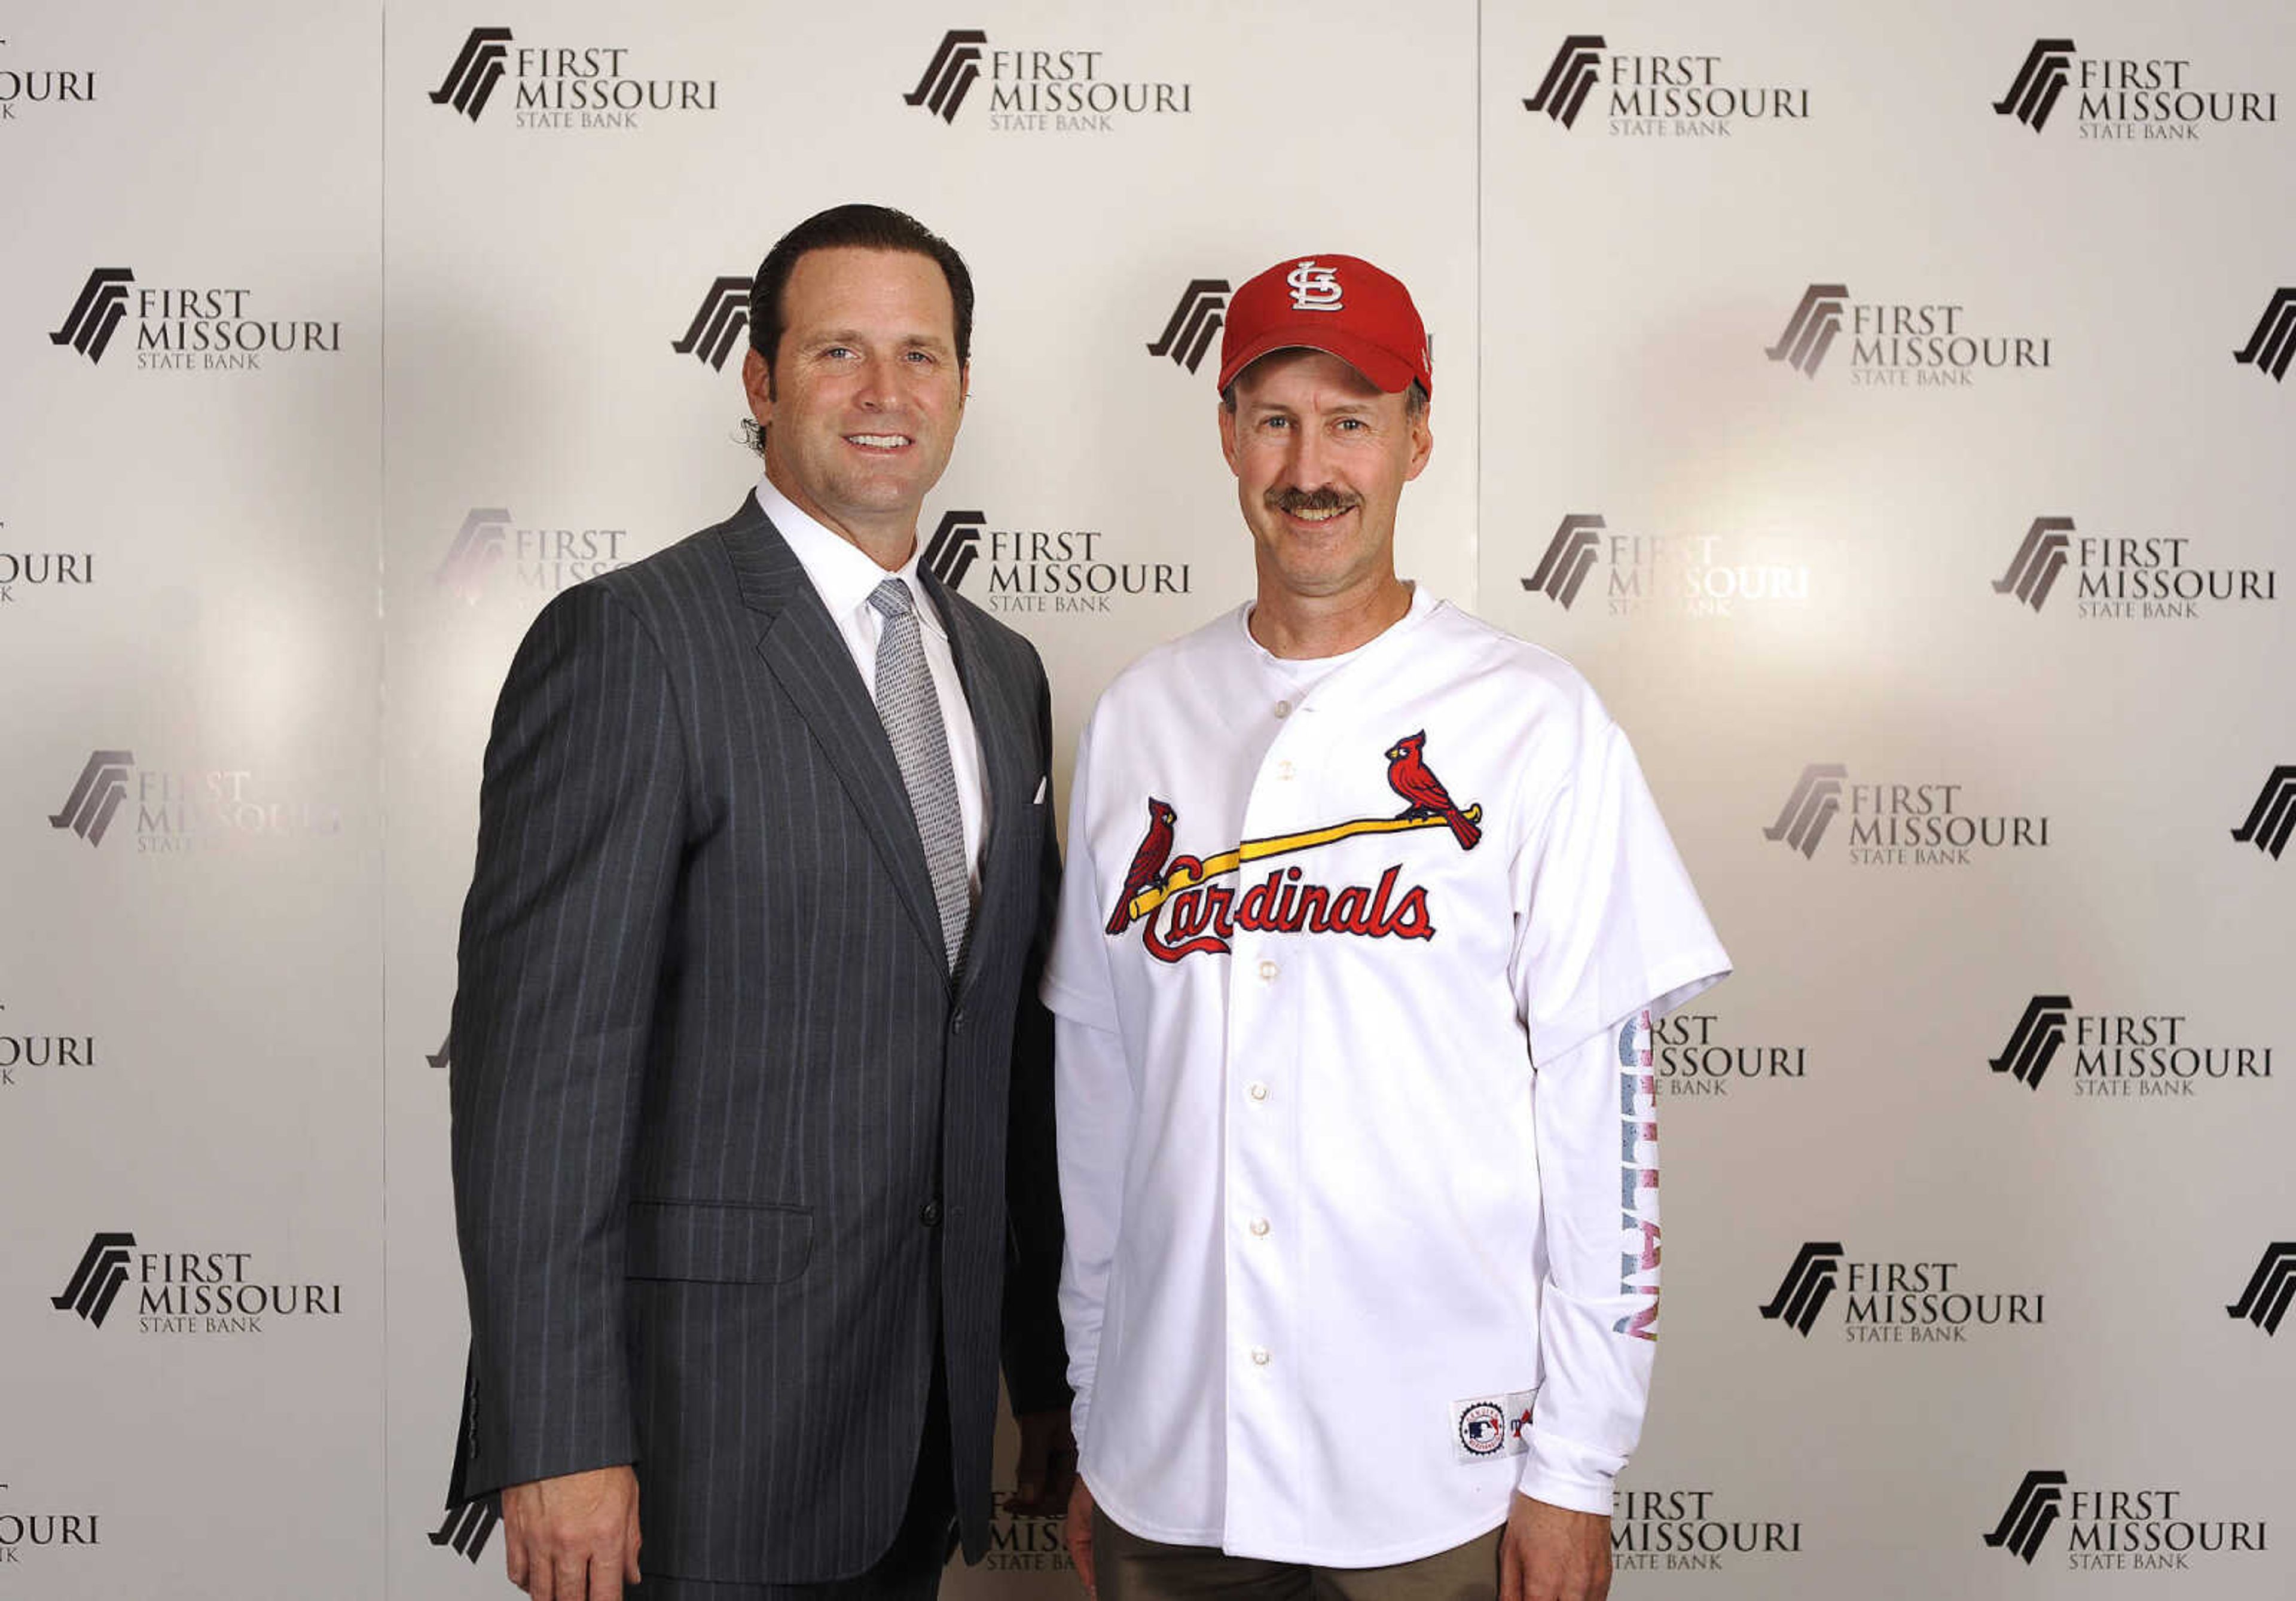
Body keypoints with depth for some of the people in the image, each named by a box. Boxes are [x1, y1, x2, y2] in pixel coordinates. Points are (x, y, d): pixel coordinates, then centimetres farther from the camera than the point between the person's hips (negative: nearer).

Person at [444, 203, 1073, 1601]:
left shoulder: (1001, 670, 10)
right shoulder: (632, 639, -12)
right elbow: (538, 1049, -16)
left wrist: (1048, 1358, 14)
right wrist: (559, 1440, -18)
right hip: (707, 1413, -6)